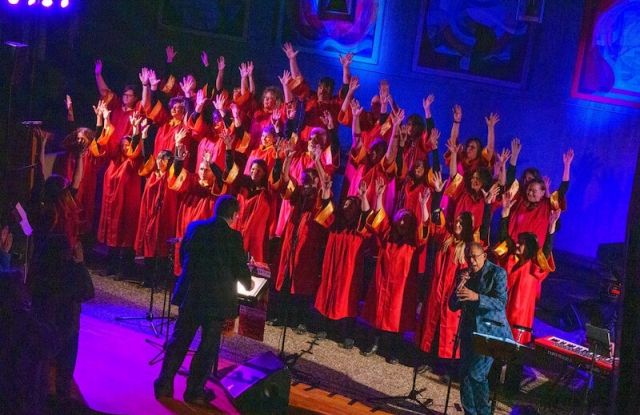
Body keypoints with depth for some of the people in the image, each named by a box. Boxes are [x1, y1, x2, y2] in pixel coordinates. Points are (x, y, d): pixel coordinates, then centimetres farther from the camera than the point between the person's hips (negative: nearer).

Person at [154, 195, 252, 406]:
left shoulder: (194, 227, 3)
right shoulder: (233, 237, -11)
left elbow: (183, 257, 13)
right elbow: (241, 268, -4)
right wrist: (248, 285, 19)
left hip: (190, 294, 4)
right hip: (216, 298, -4)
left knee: (179, 340, 13)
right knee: (208, 346, 8)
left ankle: (164, 385, 17)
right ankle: (195, 391, 12)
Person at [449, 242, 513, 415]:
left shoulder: (497, 273, -7)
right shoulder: (465, 275, 8)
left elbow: (501, 303, -17)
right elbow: (453, 306, 5)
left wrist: (477, 297, -31)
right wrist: (460, 285, -12)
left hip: (490, 332, -5)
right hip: (469, 331, 5)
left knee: (475, 375, -13)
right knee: (465, 375, 3)